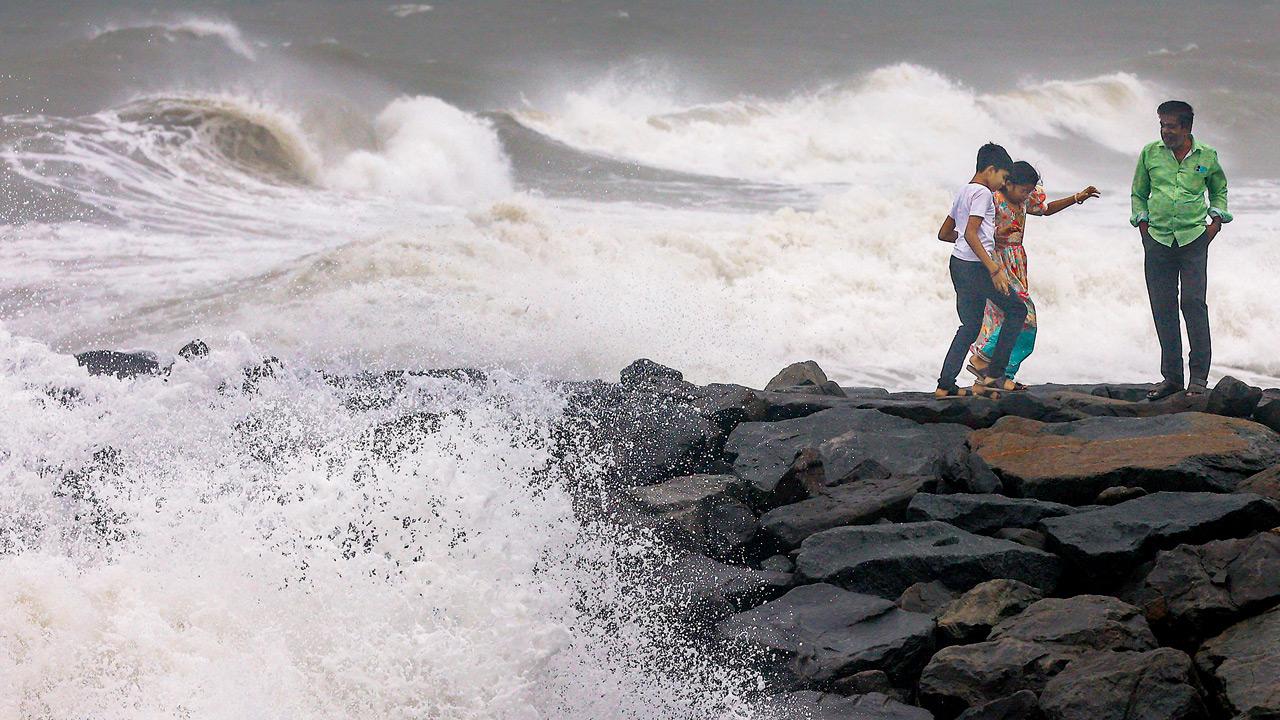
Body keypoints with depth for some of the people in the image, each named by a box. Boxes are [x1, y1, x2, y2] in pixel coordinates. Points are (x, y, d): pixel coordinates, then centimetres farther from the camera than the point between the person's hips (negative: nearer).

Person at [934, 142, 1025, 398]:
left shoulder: (963, 193, 17)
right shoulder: (982, 193, -11)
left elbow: (944, 234, 24)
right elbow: (971, 235, -21)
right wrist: (994, 269, -23)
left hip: (958, 263, 9)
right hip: (974, 266, -9)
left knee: (970, 326, 12)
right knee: (1016, 310, 3)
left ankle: (945, 385, 6)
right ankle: (993, 374, 0)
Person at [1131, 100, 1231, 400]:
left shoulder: (1207, 156, 3)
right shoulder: (1150, 153, 4)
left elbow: (1219, 189, 20)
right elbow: (1138, 192, 16)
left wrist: (1216, 220, 7)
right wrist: (1142, 224, 4)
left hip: (1194, 239, -2)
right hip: (1157, 240, 2)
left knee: (1194, 302, -11)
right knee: (1163, 308, 2)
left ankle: (1199, 375, -6)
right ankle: (1171, 377, 8)